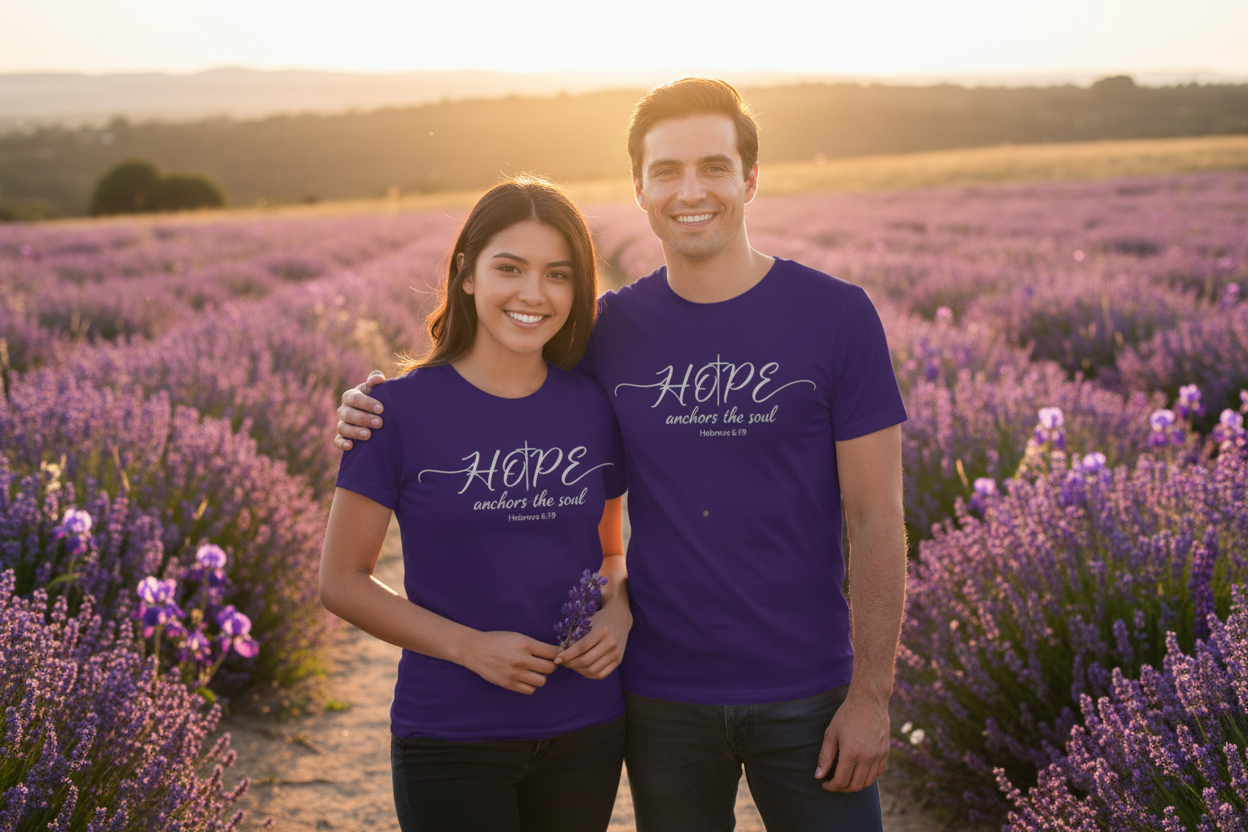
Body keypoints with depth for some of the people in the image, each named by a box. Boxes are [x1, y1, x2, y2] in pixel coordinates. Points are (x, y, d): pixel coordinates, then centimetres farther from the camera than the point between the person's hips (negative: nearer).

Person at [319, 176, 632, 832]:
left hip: (585, 731, 4)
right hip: (451, 739, -3)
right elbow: (341, 581, -6)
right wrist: (469, 645, -17)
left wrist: (619, 611, -8)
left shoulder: (594, 407, 1)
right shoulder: (401, 408, -9)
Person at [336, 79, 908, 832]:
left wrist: (871, 695, -9)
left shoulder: (836, 315, -8)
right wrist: (381, 410, -7)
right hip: (664, 698, 2)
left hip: (803, 697, -2)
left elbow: (877, 522, -7)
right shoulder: (612, 330, -1)